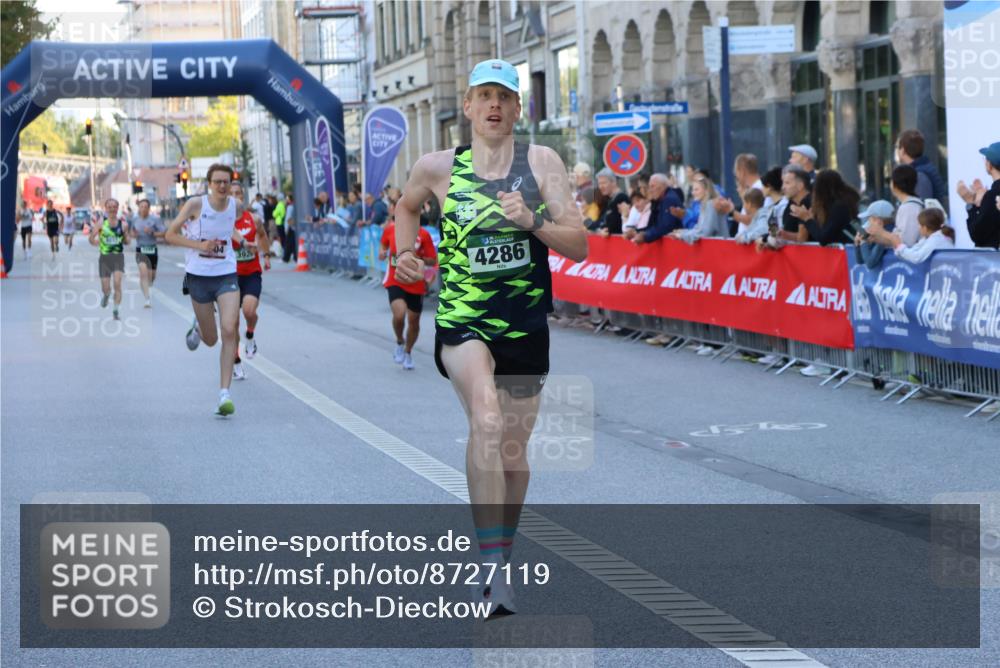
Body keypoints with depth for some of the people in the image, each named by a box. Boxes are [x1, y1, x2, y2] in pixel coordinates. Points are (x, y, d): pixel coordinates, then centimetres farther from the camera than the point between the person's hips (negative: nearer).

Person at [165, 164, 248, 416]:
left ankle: (224, 393, -16)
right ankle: (198, 327, 50)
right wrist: (199, 244, -17)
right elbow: (170, 234, -6)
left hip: (226, 275, 1)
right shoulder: (196, 204, -10)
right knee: (210, 340, 9)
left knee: (229, 331, -19)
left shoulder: (236, 206, 1)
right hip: (198, 275, -1)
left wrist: (239, 238, 9)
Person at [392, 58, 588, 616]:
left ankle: (503, 554, 36)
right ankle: (493, 567, -30)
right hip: (462, 319, -2)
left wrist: (533, 220, -20)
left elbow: (579, 247, -5)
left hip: (525, 324, 2)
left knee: (514, 447, 13)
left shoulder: (543, 163, -1)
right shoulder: (438, 168, 0)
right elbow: (407, 207, 23)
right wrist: (405, 252, 7)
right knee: (487, 421, -27)